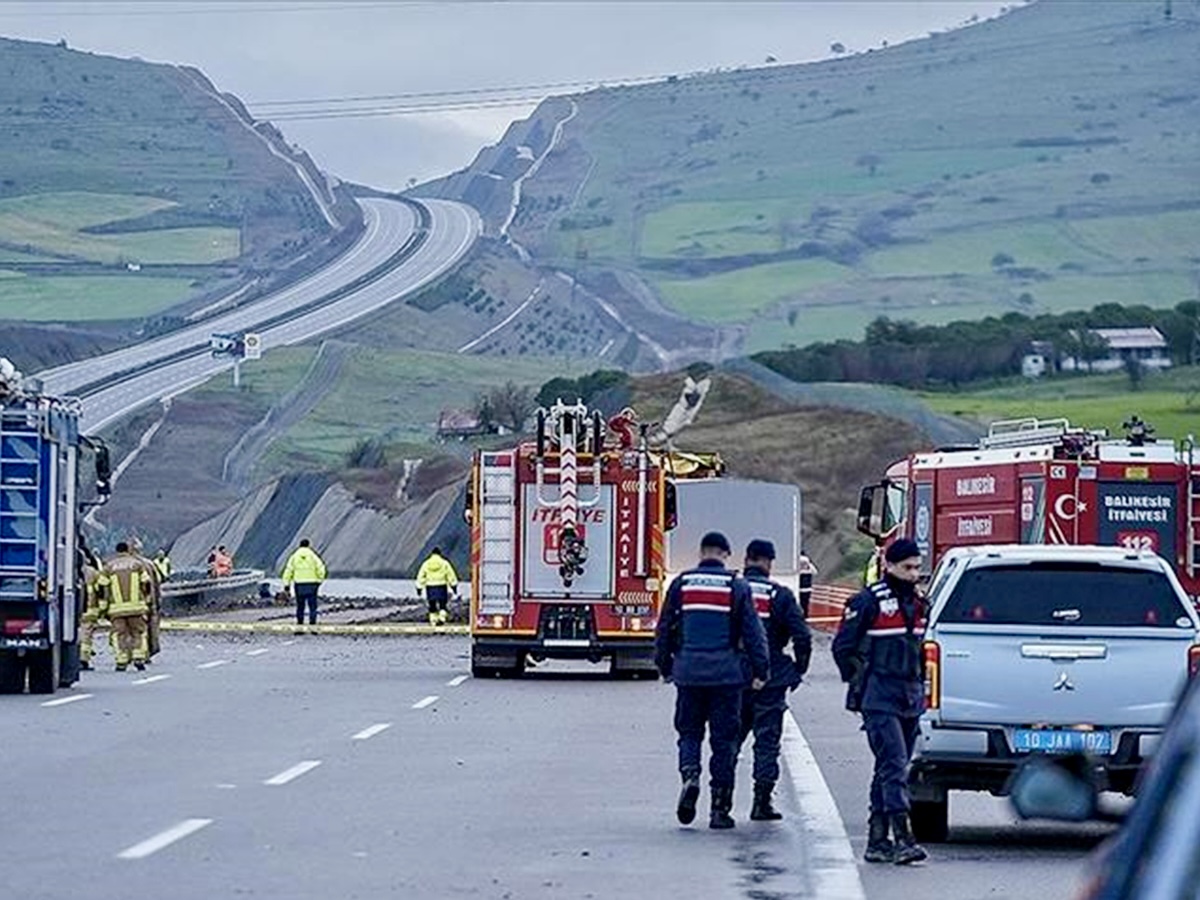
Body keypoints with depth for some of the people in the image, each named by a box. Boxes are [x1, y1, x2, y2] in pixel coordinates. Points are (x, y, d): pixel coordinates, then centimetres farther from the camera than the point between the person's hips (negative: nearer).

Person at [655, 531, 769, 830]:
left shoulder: (681, 584, 4)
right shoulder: (737, 587, -1)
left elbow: (665, 628, 9)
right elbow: (753, 632, -2)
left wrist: (665, 666, 20)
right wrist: (759, 671, 4)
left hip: (689, 673, 1)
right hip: (726, 675, -1)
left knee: (689, 731, 14)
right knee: (724, 738, 4)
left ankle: (690, 776, -15)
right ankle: (719, 808, 4)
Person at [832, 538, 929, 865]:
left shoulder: (918, 604, 15)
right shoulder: (868, 602, -7)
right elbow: (842, 646, -3)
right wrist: (860, 683, -3)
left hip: (910, 700, 8)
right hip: (880, 700, -8)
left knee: (891, 769, 10)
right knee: (894, 765, -16)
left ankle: (877, 840, 14)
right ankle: (903, 838, -23)